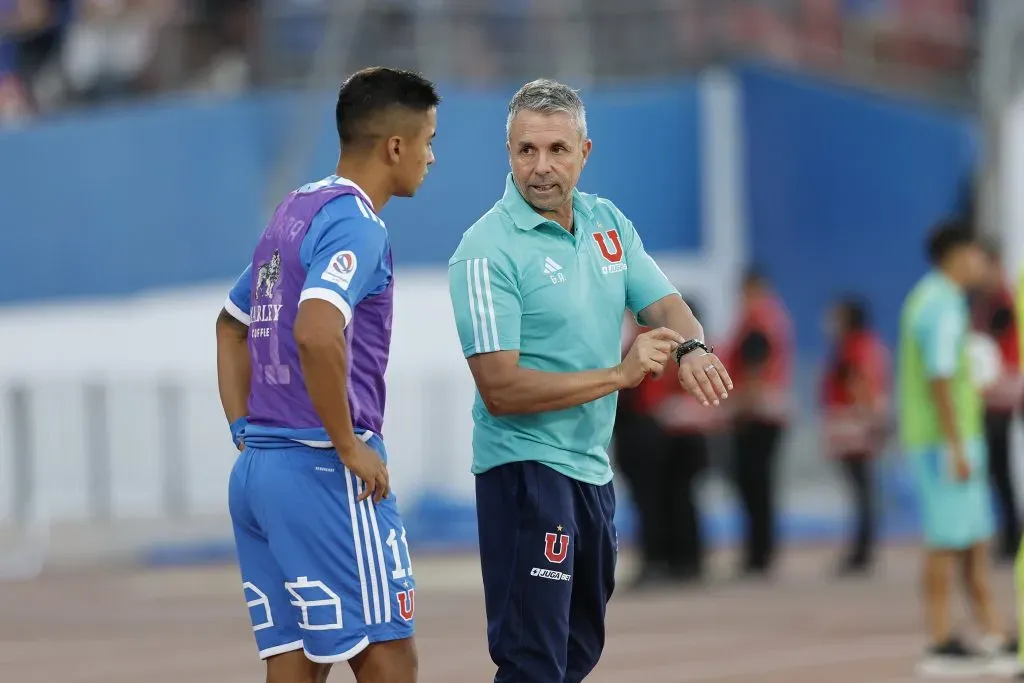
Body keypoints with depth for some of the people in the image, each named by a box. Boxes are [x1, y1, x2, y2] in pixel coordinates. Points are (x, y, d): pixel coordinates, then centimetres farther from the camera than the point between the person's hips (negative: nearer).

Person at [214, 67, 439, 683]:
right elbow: (316, 333, -28)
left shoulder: (295, 210, 16)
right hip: (324, 472, -9)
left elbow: (232, 324, 27)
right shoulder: (355, 224, -12)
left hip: (257, 470, 9)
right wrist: (349, 446, -18)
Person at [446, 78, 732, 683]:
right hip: (525, 470, -8)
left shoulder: (609, 224, 6)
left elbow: (667, 306, 6)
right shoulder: (487, 252, -16)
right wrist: (620, 374, -23)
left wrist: (691, 348, -19)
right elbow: (501, 389, -21)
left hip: (593, 470, 8)